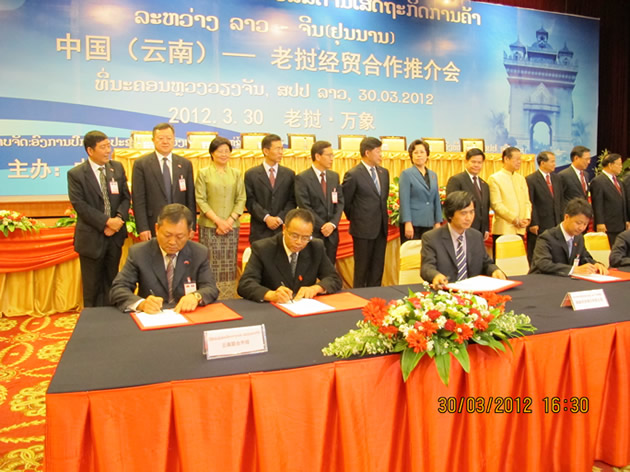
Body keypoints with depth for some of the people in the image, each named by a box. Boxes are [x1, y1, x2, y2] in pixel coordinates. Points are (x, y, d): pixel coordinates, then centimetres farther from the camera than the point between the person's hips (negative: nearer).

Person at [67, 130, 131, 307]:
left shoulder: (117, 168, 5)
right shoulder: (76, 174, -7)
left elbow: (126, 197, 5)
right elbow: (80, 205, -14)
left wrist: (119, 218, -13)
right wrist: (106, 222, -20)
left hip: (115, 235, 4)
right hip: (91, 237, -3)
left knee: (111, 281, 12)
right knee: (92, 285, 8)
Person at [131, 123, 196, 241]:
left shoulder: (185, 164, 9)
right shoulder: (141, 164, 0)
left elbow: (190, 198, 9)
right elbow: (138, 200, -3)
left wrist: (191, 226, 4)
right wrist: (142, 228, -9)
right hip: (153, 226, -2)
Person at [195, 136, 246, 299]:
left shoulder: (236, 173, 11)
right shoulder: (203, 173, 4)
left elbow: (241, 200, 6)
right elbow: (200, 200, -2)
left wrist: (229, 220, -8)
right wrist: (218, 220, -12)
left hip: (231, 226, 3)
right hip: (209, 226, -2)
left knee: (229, 265, 3)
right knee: (211, 265, -4)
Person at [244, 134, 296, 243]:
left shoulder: (289, 174, 9)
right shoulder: (251, 174, 4)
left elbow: (292, 201, 5)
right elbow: (250, 201, -2)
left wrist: (280, 218, -9)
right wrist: (266, 218, -14)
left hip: (283, 229, 2)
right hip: (260, 231, -1)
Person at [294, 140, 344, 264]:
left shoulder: (334, 176, 10)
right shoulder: (302, 178, -7)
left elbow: (340, 202, 7)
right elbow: (305, 206, -12)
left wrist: (333, 224, -8)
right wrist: (322, 226, -14)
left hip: (332, 232, 5)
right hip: (313, 232, -5)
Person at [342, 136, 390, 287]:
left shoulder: (384, 172, 10)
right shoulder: (353, 175, -12)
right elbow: (345, 202, -5)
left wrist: (383, 217, 15)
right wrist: (356, 219, 4)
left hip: (381, 228, 6)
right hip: (364, 229, -6)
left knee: (377, 269, 10)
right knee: (362, 269, 4)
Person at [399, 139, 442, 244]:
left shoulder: (433, 175, 13)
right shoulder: (406, 174, -3)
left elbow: (437, 201, 14)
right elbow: (404, 201, -10)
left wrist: (438, 222, 8)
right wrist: (408, 223, -17)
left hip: (429, 224, 5)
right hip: (412, 223, -5)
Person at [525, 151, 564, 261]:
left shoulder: (557, 179, 13)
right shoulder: (530, 180, -8)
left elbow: (561, 201, 18)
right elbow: (530, 204, -10)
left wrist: (561, 220, 11)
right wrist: (533, 224, -12)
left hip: (556, 225, 6)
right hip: (539, 227, -6)